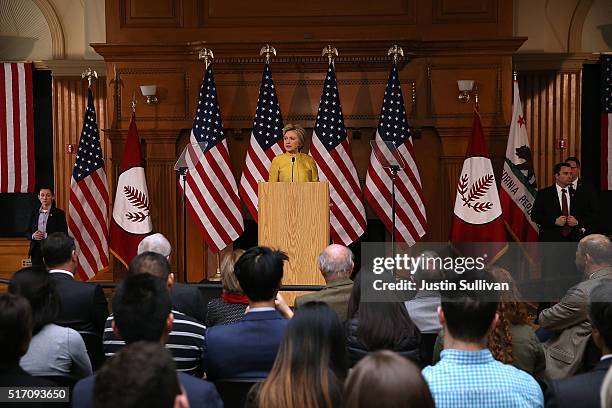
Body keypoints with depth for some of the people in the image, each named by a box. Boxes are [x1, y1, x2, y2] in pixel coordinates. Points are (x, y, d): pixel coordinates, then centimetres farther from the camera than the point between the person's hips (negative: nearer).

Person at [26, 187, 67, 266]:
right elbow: (27, 233, 15)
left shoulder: (59, 213, 1)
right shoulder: (34, 213, 13)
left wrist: (46, 236, -17)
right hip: (36, 251, 4)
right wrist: (33, 236, -8)